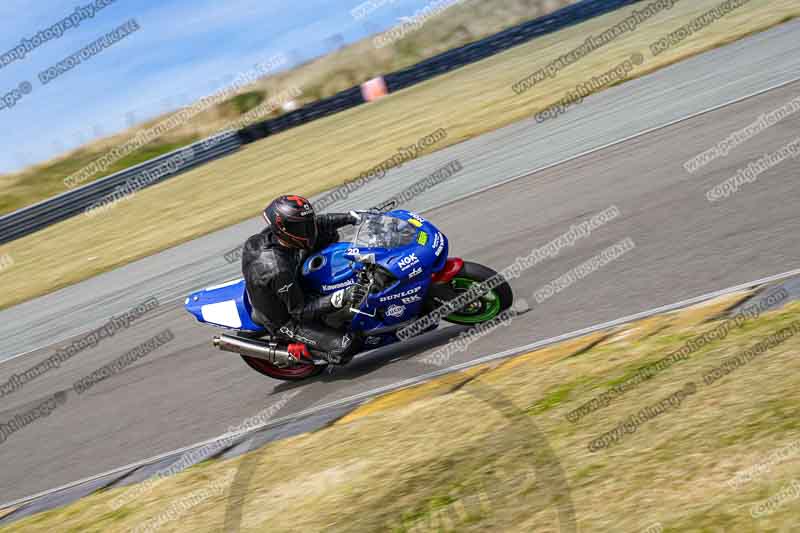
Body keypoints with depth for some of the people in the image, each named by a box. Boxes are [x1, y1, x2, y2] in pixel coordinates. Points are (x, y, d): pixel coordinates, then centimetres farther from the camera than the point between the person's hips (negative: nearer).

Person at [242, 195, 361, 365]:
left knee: (330, 233, 2)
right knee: (344, 346, -23)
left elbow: (317, 223, -1)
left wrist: (350, 217, -9)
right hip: (286, 322, -8)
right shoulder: (278, 270, -40)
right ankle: (296, 351, 1)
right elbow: (301, 312, -31)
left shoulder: (272, 232, -17)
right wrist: (339, 298, -39)